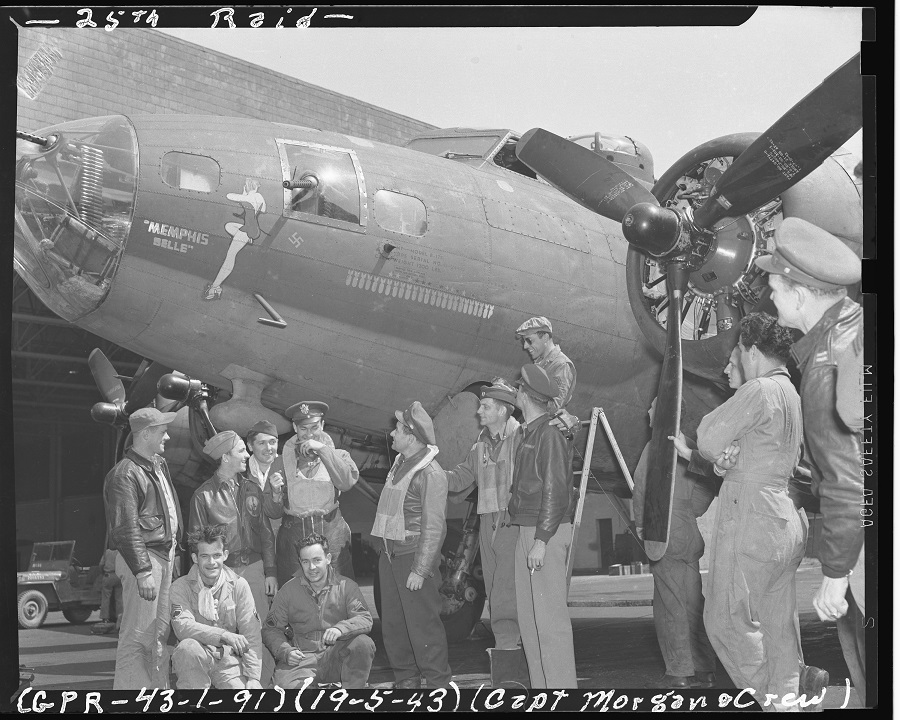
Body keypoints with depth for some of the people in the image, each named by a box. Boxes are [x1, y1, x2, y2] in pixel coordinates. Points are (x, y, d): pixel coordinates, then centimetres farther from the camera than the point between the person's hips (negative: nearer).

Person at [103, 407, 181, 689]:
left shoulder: (159, 464, 14)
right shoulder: (125, 475, -15)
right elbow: (127, 528, -20)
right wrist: (142, 571, -24)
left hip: (166, 553, 10)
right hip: (143, 556, -10)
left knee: (160, 633, 15)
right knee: (138, 634, -8)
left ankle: (160, 686, 23)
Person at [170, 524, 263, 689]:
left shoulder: (238, 585, 3)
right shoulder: (181, 587, -1)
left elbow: (251, 635, -2)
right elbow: (182, 626, -19)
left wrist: (253, 677, -14)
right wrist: (224, 635, -31)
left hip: (229, 659, 0)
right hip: (193, 660, 0)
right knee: (188, 646, -33)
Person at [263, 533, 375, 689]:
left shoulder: (346, 586, 6)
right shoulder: (289, 590, 8)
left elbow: (365, 620, -6)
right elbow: (271, 629, 9)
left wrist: (340, 628, -27)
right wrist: (285, 651, -12)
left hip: (337, 656, 2)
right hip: (302, 660, -2)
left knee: (363, 643, -29)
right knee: (287, 684, -35)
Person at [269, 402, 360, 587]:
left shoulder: (338, 456, 10)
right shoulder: (281, 462, 10)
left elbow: (347, 482, -13)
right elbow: (272, 512, 8)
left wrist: (322, 449, -11)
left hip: (331, 535, 0)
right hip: (293, 535, 1)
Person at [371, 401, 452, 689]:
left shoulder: (431, 474, -15)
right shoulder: (400, 463, 12)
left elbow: (433, 526, -18)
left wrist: (420, 570, -20)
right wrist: (385, 548, 15)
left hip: (415, 554, -9)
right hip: (390, 554, 9)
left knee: (422, 624, -6)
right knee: (392, 624, 13)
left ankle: (438, 684, 2)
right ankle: (406, 680, 23)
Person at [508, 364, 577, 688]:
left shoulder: (550, 434, -11)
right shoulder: (528, 434, 17)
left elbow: (555, 490, -16)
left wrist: (541, 540, -20)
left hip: (547, 532, -10)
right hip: (525, 529, 10)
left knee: (549, 616, -10)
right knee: (527, 615, 11)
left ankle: (562, 685, -8)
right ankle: (540, 684, 16)